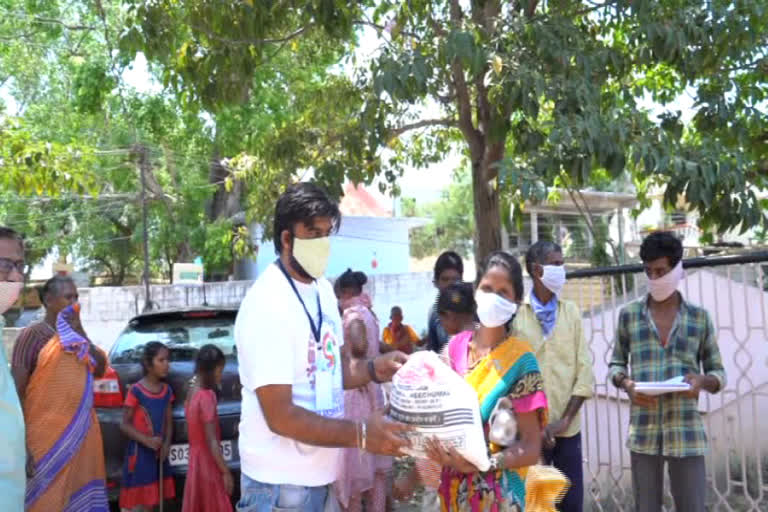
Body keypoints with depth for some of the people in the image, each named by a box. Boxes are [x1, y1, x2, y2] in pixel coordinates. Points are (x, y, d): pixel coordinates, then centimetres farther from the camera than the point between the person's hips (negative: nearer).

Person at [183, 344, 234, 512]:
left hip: (197, 460, 8)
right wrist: (226, 472, -18)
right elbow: (212, 442, -21)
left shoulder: (193, 392, 6)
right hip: (207, 464, -8)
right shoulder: (206, 396, -20)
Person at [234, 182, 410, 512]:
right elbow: (281, 416, -24)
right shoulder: (266, 306, -22)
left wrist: (376, 368, -5)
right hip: (281, 480, -8)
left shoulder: (323, 289, 6)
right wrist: (360, 434, -27)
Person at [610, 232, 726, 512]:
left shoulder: (700, 317, 5)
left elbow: (719, 373, 9)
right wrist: (625, 383, -8)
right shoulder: (628, 315, 5)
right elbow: (616, 363, 14)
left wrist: (703, 380, -13)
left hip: (686, 430, 0)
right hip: (643, 431, 1)